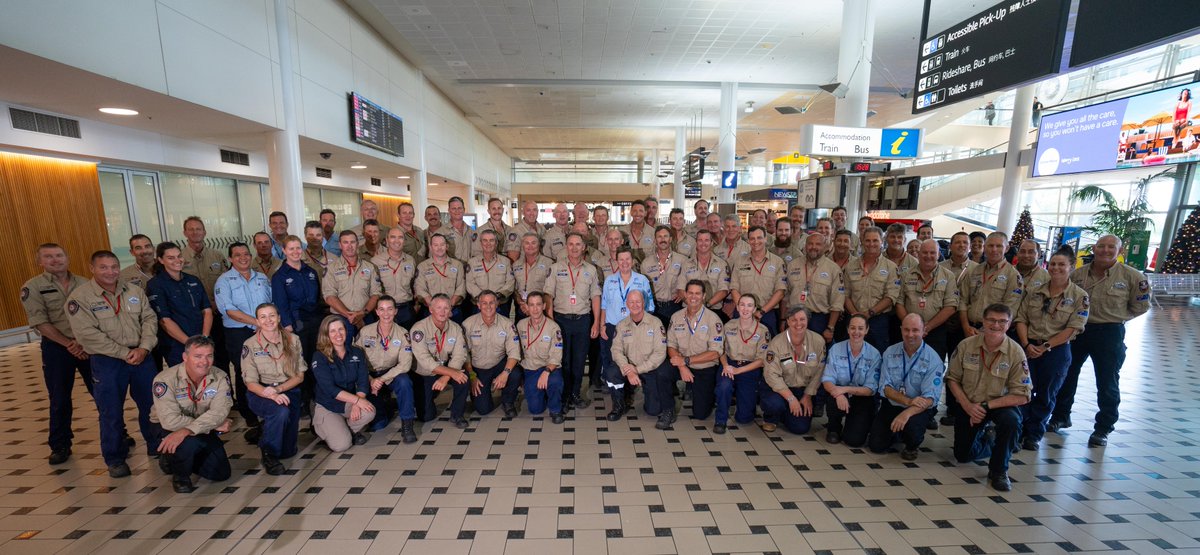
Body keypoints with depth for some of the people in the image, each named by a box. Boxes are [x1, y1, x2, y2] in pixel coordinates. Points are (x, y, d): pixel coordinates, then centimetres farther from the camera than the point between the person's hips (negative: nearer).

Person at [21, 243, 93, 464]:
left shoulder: (84, 284, 3)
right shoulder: (33, 287, -4)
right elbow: (40, 323, -10)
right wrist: (68, 344, -15)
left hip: (89, 345, 1)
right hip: (56, 348, -1)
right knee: (59, 399, 8)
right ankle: (60, 446, 23)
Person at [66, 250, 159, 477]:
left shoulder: (134, 291, 5)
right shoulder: (79, 297, -7)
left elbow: (149, 319, 3)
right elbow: (88, 334, -13)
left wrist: (144, 348, -11)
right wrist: (124, 353, -15)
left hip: (142, 356, 3)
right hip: (106, 361, -3)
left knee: (152, 404, 11)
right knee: (111, 412, 6)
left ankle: (157, 447, 28)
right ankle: (115, 459, 23)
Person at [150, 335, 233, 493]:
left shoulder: (220, 377, -15)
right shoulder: (165, 379, -23)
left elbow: (219, 411, -27)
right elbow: (170, 420, -30)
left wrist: (186, 430, -41)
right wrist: (213, 424, -29)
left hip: (203, 432, 3)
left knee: (221, 473, 0)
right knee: (189, 443, -37)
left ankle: (181, 457, 26)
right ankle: (180, 475, -3)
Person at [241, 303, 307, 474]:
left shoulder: (293, 340, 1)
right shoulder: (250, 345, -4)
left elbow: (300, 376, 3)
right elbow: (250, 383, -7)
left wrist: (278, 389, -15)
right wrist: (272, 395, -26)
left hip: (288, 391, 2)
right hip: (261, 394, -2)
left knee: (287, 451, -10)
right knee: (281, 411, -38)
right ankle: (268, 454, -11)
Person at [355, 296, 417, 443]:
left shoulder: (402, 334, -11)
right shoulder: (365, 332, -9)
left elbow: (405, 364, -17)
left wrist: (382, 379, -24)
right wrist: (370, 380, -20)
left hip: (392, 374, 0)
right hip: (370, 376, 1)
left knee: (404, 381, -36)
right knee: (377, 424, -8)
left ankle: (407, 425, -20)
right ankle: (385, 405, 28)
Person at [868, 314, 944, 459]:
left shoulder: (933, 359, -12)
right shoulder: (890, 353, -3)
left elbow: (930, 398, -19)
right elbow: (885, 387, -5)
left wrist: (907, 413, -35)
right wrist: (908, 401, -23)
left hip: (919, 409, -2)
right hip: (891, 405, 3)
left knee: (911, 425, -35)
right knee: (876, 446, -7)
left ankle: (911, 447, 2)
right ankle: (895, 431, 28)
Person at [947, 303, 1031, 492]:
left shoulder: (1016, 352, -18)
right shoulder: (966, 345, -14)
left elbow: (1022, 396, -18)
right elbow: (953, 379, -5)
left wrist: (986, 406, -26)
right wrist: (967, 406, -17)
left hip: (1000, 404, -1)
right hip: (969, 405, 2)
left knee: (1011, 420, -38)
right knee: (962, 456, 7)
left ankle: (999, 470, -13)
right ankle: (987, 439, 44)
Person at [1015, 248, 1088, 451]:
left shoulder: (1079, 296, -3)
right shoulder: (1034, 292, 4)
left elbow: (1072, 329, -9)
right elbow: (1021, 319, 2)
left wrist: (1045, 346, -14)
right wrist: (1026, 344, -10)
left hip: (1057, 351, -1)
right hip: (1029, 348, 2)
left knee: (1046, 395, 9)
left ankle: (1034, 434, 22)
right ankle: (1019, 431, 17)